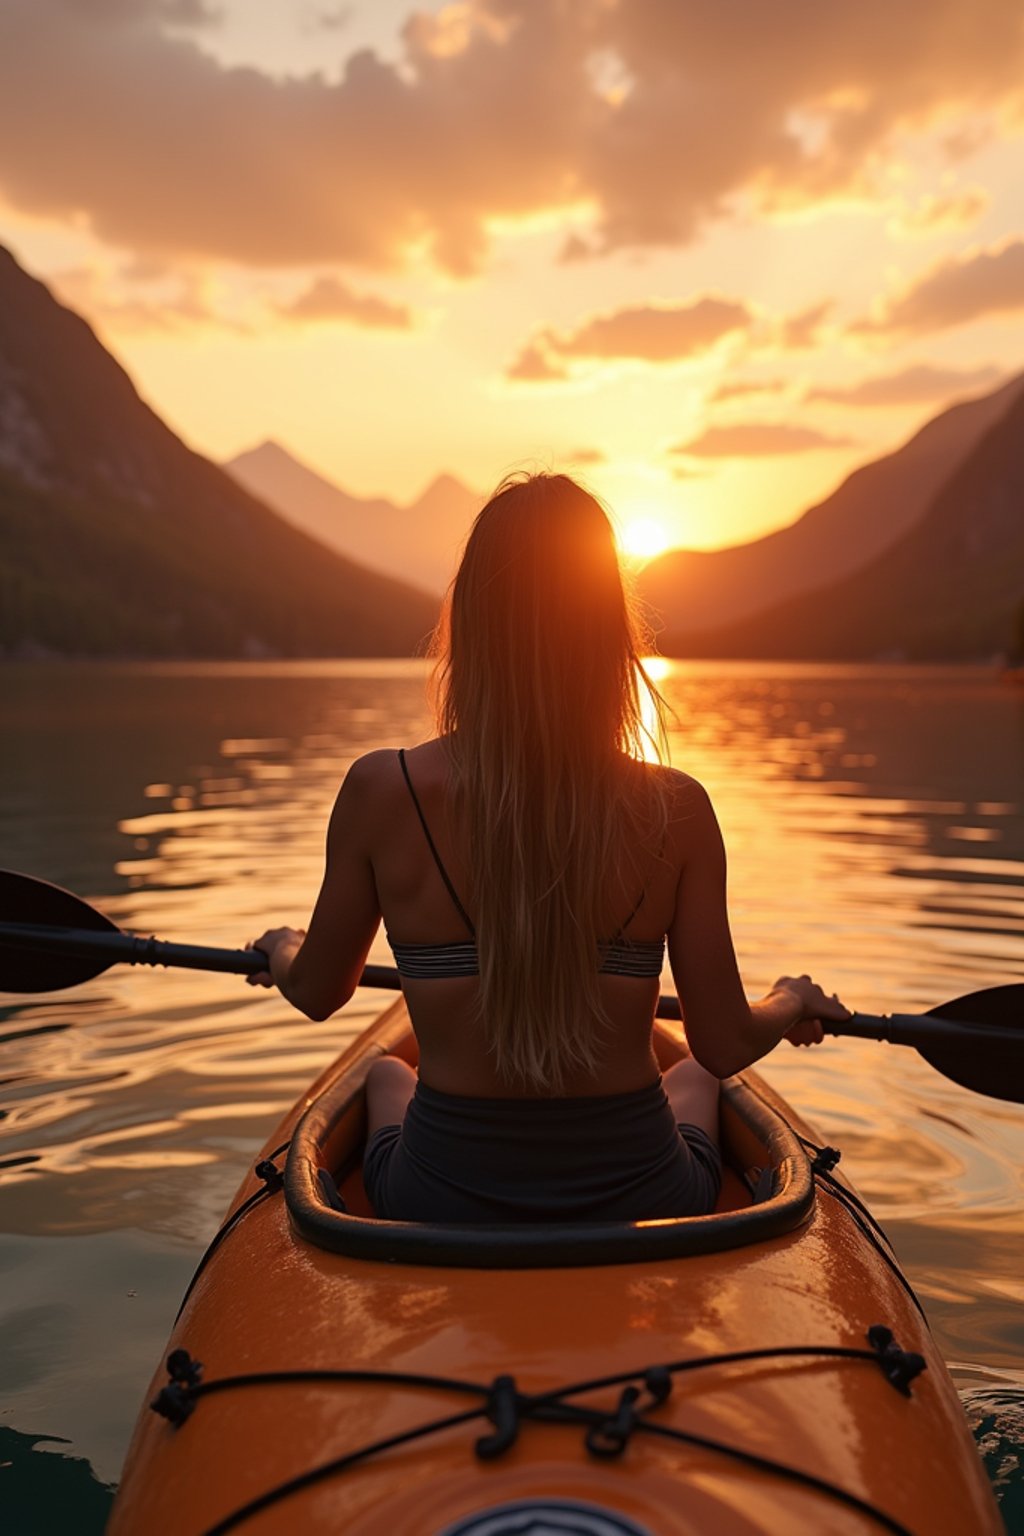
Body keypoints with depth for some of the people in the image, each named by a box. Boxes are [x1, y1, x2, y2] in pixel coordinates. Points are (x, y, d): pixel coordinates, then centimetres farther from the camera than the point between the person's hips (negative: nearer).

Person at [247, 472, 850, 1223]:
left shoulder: (381, 792, -17)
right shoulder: (675, 809, -17)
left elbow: (318, 993, -1)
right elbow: (724, 1048, -9)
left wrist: (283, 949, 22)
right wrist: (793, 1002, 14)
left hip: (443, 1211, 0)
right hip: (640, 1205, 1)